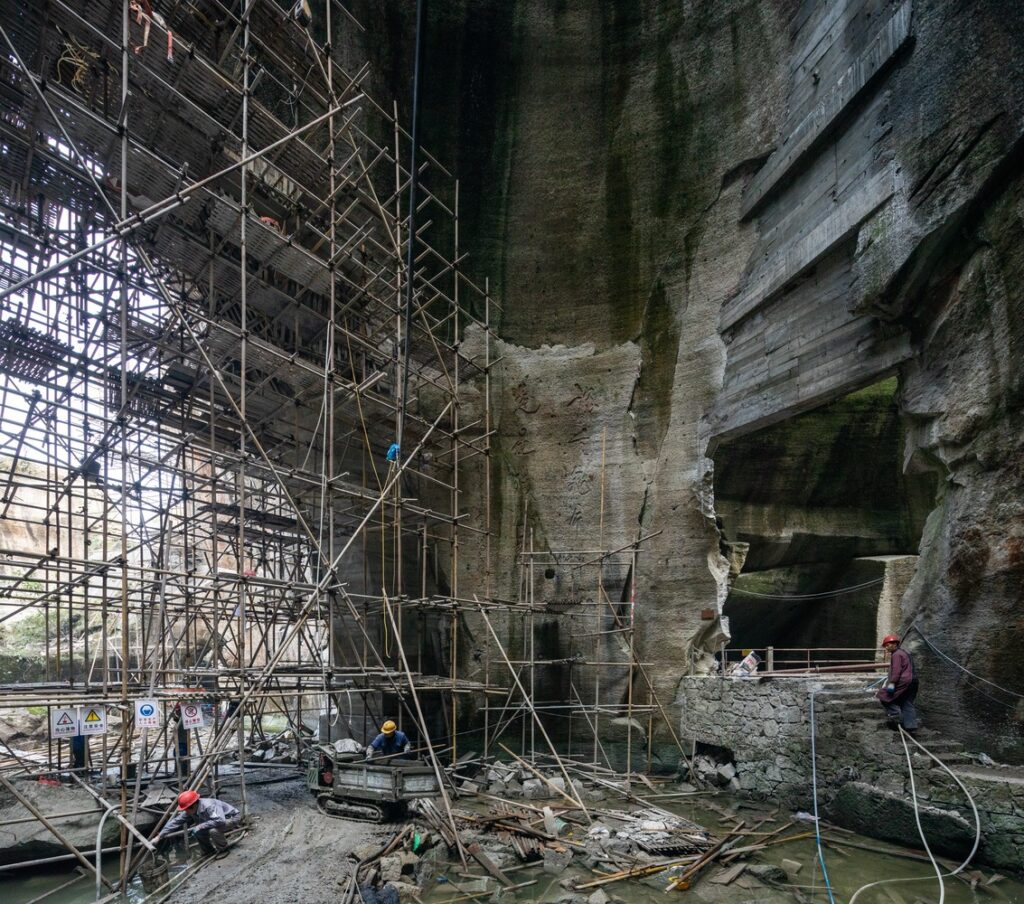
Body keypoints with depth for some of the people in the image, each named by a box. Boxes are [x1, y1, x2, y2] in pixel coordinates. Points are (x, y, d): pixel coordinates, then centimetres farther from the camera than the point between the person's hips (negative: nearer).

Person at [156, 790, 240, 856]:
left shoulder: (208, 806, -37)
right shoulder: (190, 810, -12)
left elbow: (220, 821, -47)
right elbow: (176, 822, -5)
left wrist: (201, 826, -38)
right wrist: (159, 836, -8)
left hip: (231, 818, -8)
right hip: (216, 819, 8)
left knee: (214, 830, -33)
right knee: (196, 831, -7)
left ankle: (223, 849, -6)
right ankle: (208, 850, 14)